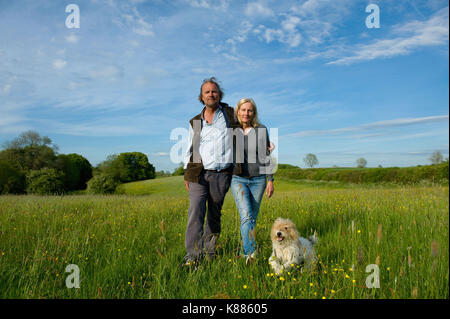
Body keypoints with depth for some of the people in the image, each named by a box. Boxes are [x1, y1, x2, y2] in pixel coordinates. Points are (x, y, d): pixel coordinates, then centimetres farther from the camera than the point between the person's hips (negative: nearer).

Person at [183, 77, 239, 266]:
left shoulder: (230, 114, 8)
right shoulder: (195, 122, 13)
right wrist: (186, 175, 15)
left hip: (222, 175, 0)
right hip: (199, 173, 1)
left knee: (214, 214, 8)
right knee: (195, 212, -12)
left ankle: (209, 251, 22)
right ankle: (193, 255, -10)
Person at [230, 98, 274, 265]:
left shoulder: (261, 130, 1)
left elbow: (267, 156, 3)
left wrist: (270, 180, 0)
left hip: (258, 179, 1)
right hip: (238, 178, -1)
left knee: (252, 217, 9)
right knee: (246, 215, -17)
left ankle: (245, 250, 27)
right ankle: (251, 253, -21)